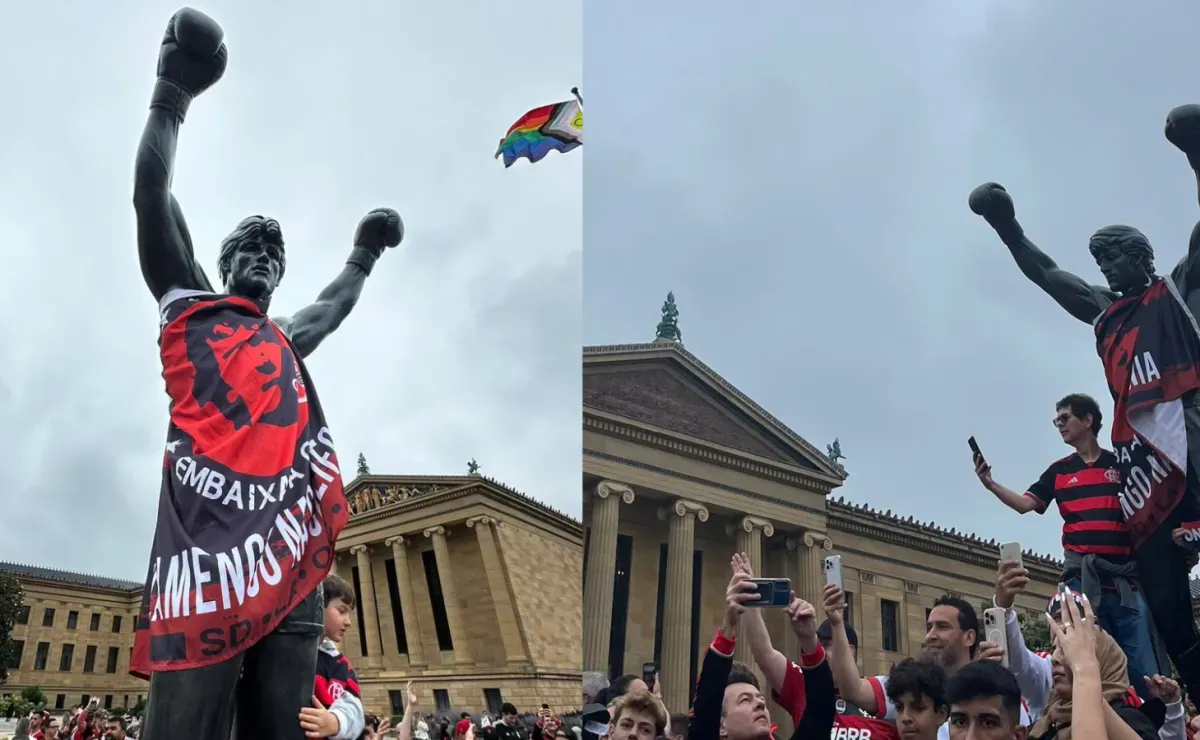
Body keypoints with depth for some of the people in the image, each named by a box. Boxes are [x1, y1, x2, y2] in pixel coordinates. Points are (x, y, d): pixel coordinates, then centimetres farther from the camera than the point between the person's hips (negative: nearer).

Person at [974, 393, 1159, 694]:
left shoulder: (1122, 464, 9)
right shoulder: (1058, 471, 14)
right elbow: (1025, 504, 4)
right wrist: (990, 483, -11)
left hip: (1125, 574, -1)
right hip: (1082, 575, 1)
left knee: (1143, 666, -3)